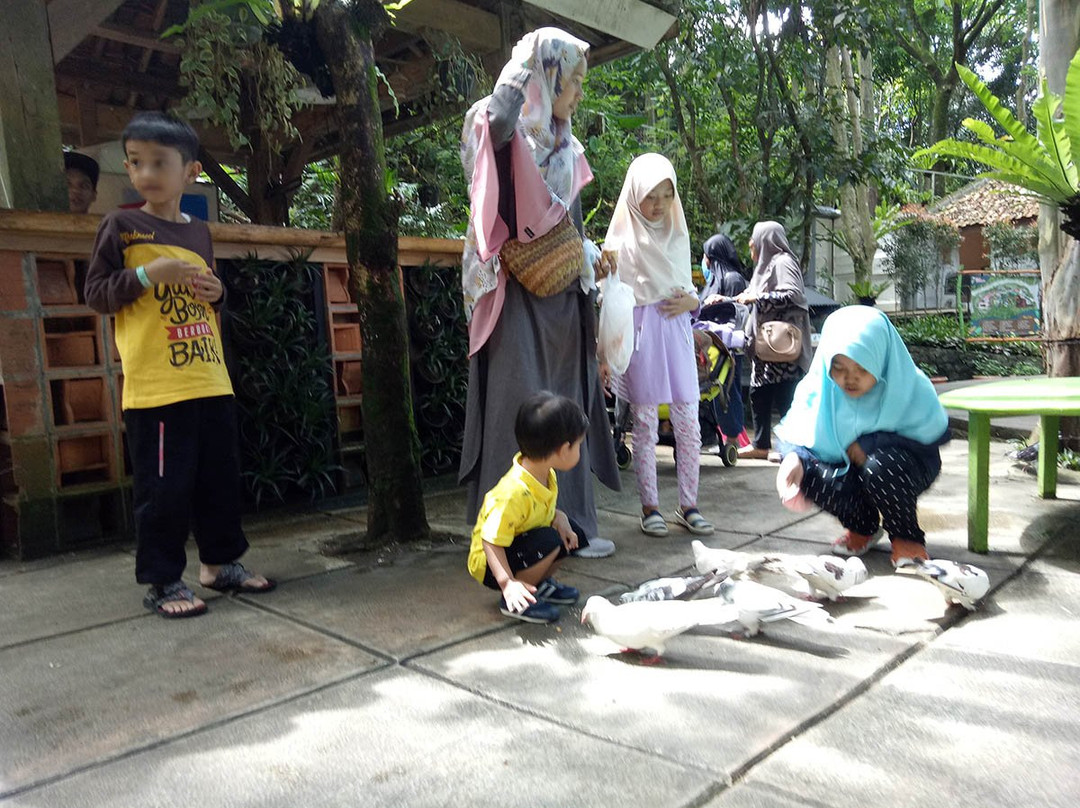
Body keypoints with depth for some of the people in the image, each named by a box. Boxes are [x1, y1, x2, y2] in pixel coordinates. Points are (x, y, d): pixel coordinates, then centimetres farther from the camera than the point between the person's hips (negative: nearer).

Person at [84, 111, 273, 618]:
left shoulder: (199, 233, 15)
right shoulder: (120, 226, 0)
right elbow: (95, 294, -3)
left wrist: (216, 292, 4)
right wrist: (148, 274, -17)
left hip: (211, 381, 6)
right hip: (154, 386, -6)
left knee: (221, 478, 12)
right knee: (165, 489, -3)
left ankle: (220, 562, 27)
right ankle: (161, 582, 11)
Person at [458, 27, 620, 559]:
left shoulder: (564, 148, 17)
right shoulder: (513, 136, -6)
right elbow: (495, 120, -31)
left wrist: (589, 254, 13)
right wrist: (529, 62, -16)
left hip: (563, 298, 8)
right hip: (521, 299, -8)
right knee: (520, 409, -8)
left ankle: (570, 522, 18)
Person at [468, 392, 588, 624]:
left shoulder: (546, 474, -7)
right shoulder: (513, 493, -35)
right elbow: (491, 541, -32)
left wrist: (559, 518, -9)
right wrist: (507, 583, -39)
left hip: (524, 539, 9)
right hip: (490, 562, -9)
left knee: (571, 531, 1)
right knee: (549, 542, -30)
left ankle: (539, 584, 15)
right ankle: (514, 602, -11)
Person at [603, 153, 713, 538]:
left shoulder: (678, 235, 15)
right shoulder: (622, 239, 0)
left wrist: (689, 302, -3)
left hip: (676, 331, 4)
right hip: (640, 335, -4)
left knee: (689, 423, 3)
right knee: (645, 424, 1)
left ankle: (688, 505, 14)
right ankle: (649, 507, 13)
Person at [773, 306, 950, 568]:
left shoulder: (910, 388, -20)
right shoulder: (818, 387, -16)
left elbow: (936, 432, -15)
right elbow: (796, 434, -11)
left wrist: (871, 443, -25)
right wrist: (794, 458, -36)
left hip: (903, 471, -3)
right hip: (845, 469, 3)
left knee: (880, 464, -36)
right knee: (807, 471, -26)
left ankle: (907, 537, -5)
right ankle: (862, 527, 5)